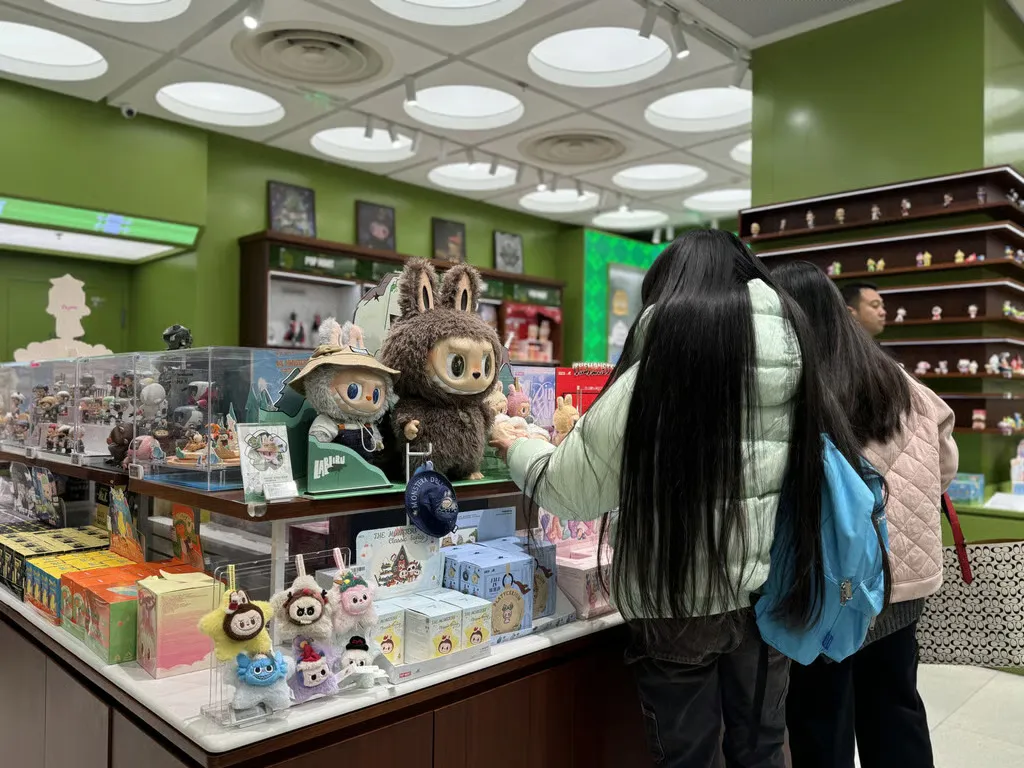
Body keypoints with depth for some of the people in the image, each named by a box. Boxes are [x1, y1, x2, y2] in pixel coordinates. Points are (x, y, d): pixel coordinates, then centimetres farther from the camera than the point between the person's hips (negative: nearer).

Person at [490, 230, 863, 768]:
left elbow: (572, 492, -9)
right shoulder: (793, 361, -3)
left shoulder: (656, 370, -15)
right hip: (770, 592, 5)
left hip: (680, 602, -4)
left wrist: (518, 449, 10)